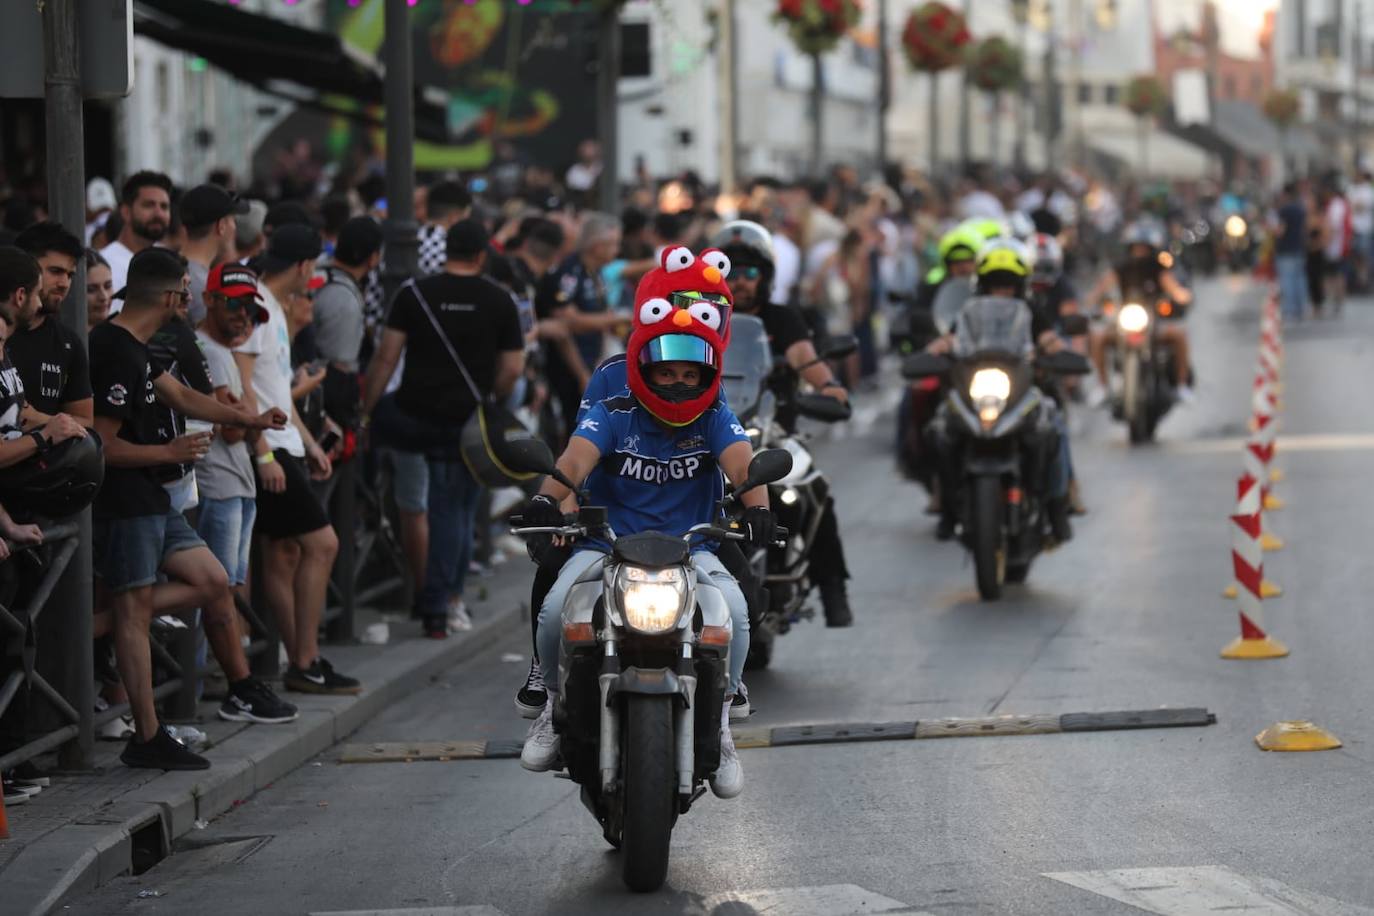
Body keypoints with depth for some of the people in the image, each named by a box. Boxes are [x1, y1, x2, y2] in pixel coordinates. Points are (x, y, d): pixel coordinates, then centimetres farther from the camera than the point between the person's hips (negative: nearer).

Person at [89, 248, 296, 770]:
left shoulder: (134, 350, 12)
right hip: (122, 504, -10)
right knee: (134, 610, -5)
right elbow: (102, 446, -22)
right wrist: (170, 453, -11)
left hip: (148, 499, 10)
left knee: (213, 582, 9)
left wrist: (250, 421, 32)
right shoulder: (116, 355, -20)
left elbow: (181, 397, 27)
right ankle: (147, 738, -2)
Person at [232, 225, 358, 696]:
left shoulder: (273, 307, 18)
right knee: (321, 544, -9)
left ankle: (302, 662, 12)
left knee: (284, 553, 10)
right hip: (266, 451, -10)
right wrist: (264, 453, -23)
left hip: (282, 448, 10)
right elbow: (239, 386, -20)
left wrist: (307, 442, 24)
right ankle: (305, 663, -5)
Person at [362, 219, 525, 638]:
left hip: (412, 418, -1)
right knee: (455, 510, 9)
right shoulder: (499, 301, 0)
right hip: (465, 423, 1)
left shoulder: (414, 294, -2)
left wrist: (364, 410, 1)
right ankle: (444, 604, 12)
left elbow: (386, 357, -4)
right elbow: (512, 369, -1)